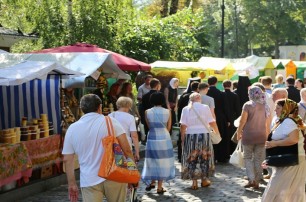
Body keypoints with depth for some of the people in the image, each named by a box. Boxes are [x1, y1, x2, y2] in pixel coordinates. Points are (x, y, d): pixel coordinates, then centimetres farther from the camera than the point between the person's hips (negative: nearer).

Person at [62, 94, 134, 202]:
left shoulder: (72, 129, 4)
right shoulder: (110, 121, -3)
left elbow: (67, 159, 5)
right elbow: (126, 149, -9)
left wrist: (72, 183, 13)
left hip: (89, 181, 1)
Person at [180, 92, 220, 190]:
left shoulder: (186, 109, 1)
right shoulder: (205, 108, -1)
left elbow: (183, 126, -3)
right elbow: (212, 122, -1)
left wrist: (182, 138, 4)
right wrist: (217, 133, 12)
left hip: (190, 135, 1)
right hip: (204, 135, 0)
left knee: (192, 159, 7)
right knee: (204, 157, 14)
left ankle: (194, 182, 7)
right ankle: (204, 180, 21)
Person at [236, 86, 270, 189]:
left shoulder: (248, 105, -9)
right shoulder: (266, 106, 4)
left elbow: (242, 121, -10)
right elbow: (267, 123, 7)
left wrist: (238, 133, 1)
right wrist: (266, 134, 16)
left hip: (249, 135, -4)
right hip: (261, 136, 4)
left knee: (247, 157, 7)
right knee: (258, 159, 9)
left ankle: (251, 179, -6)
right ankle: (257, 181, 11)